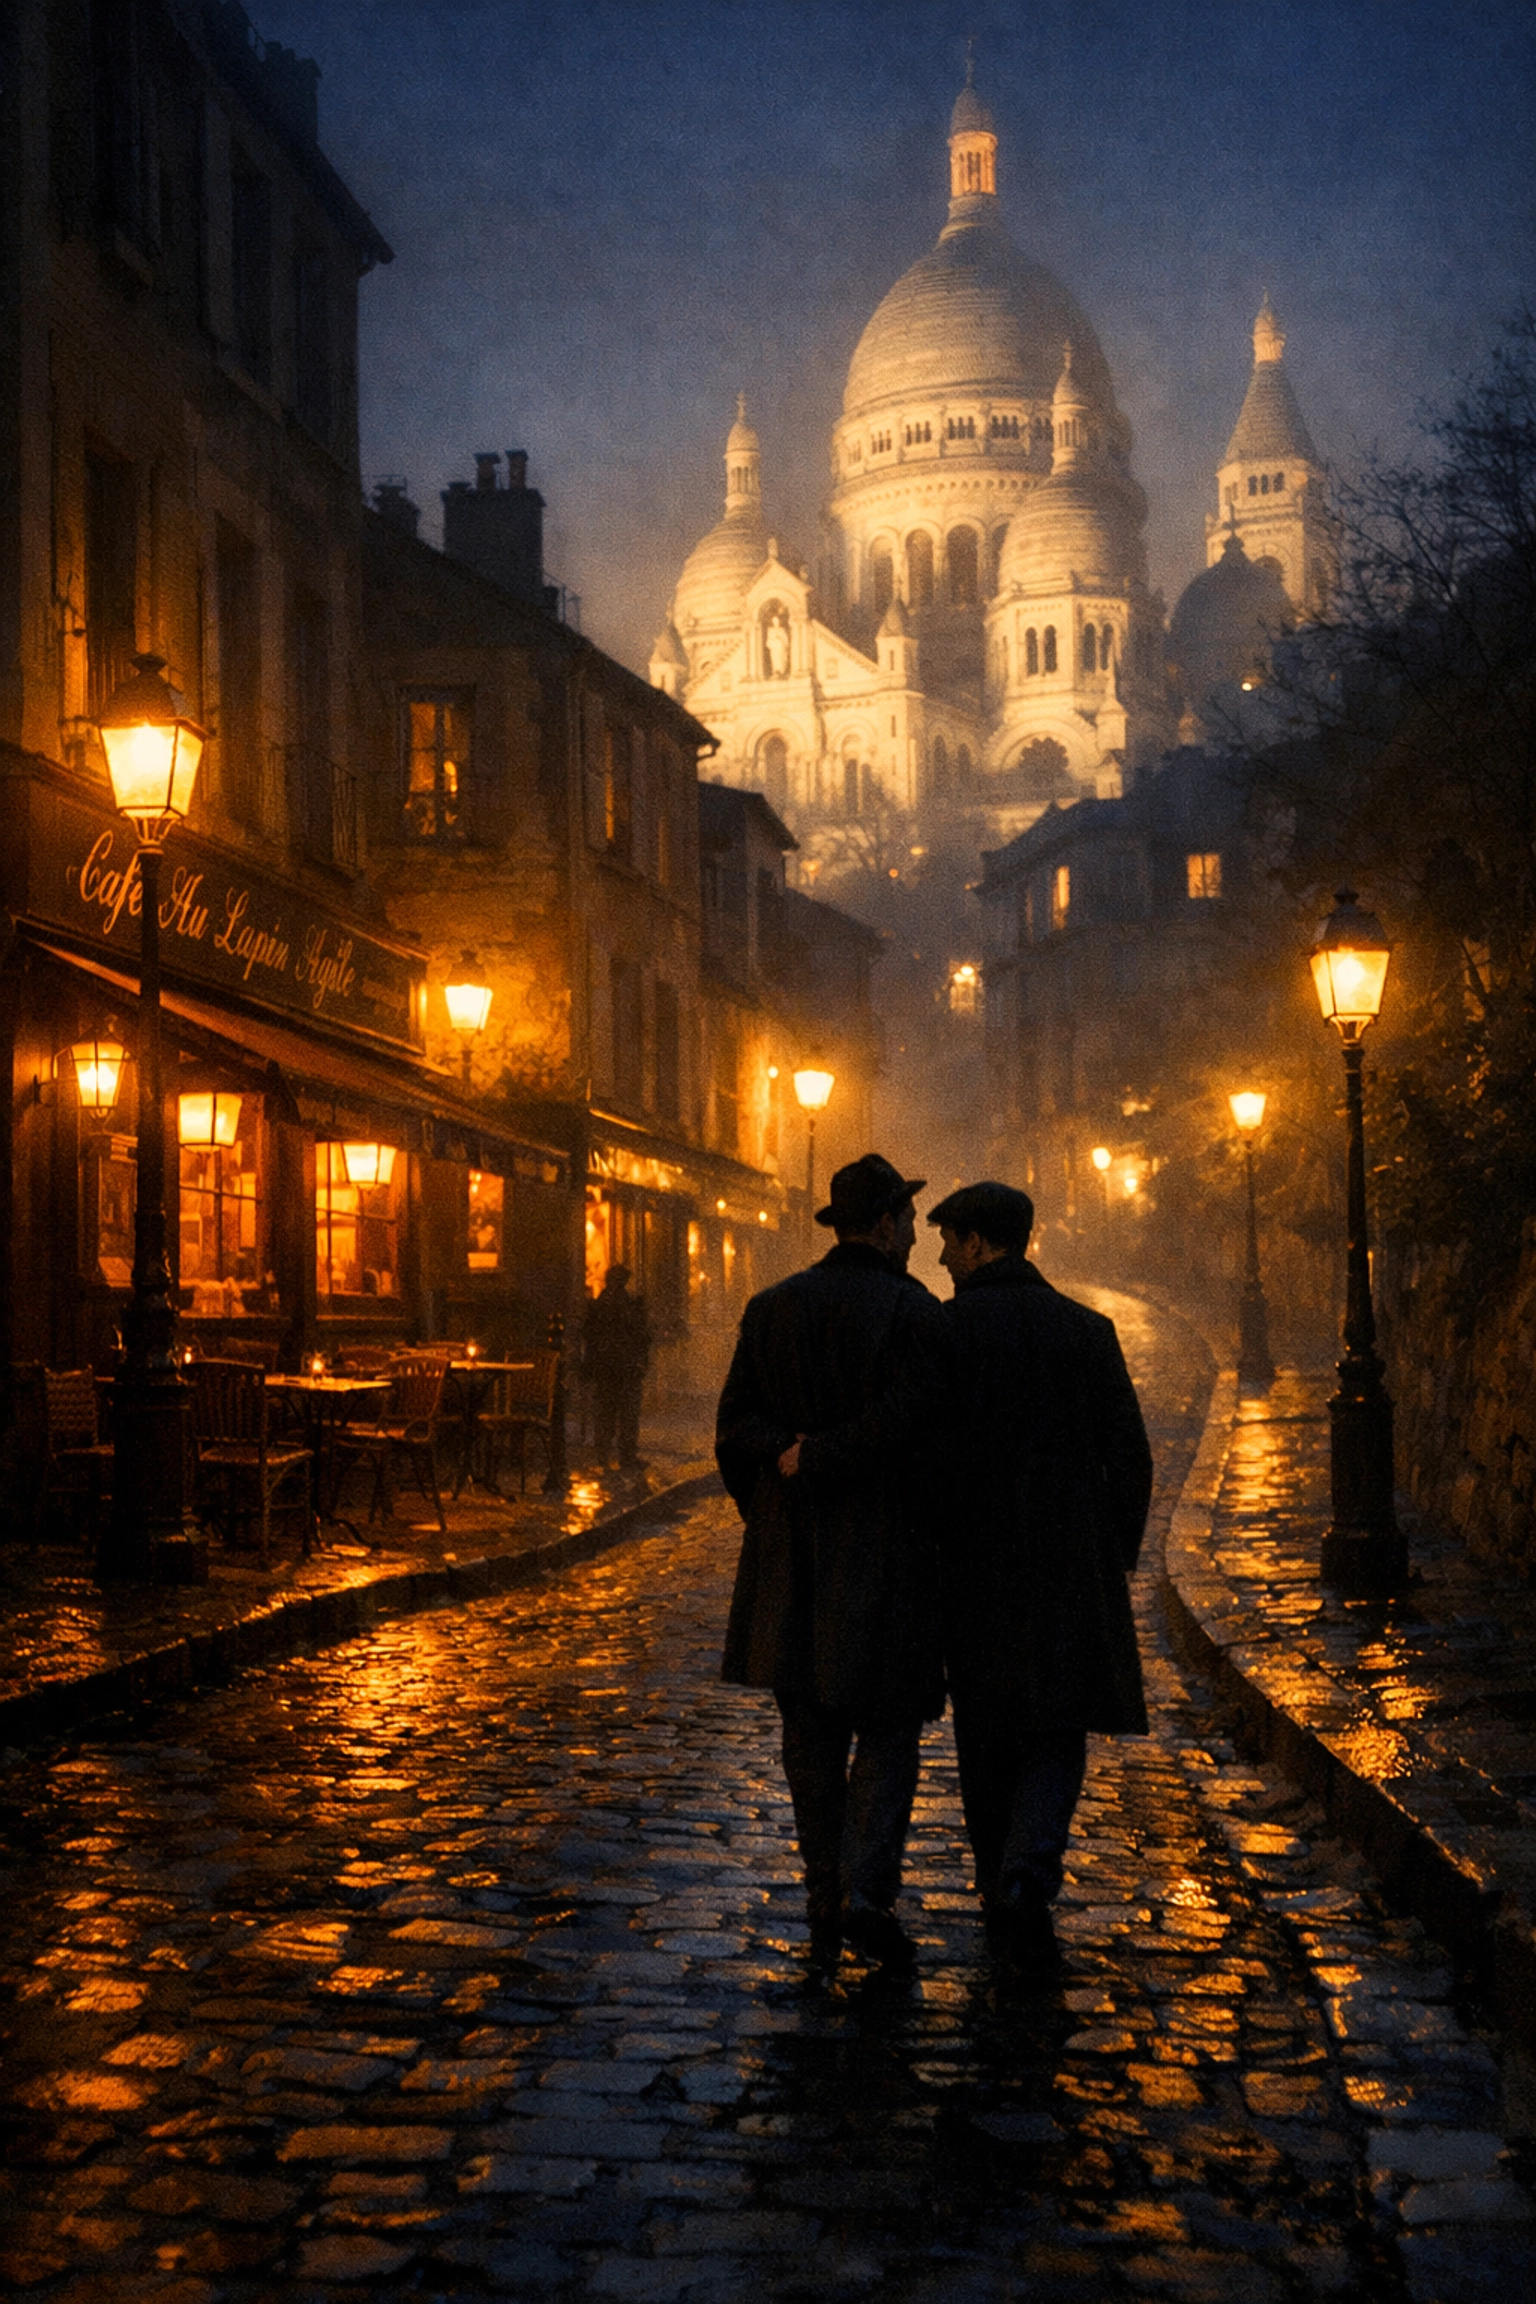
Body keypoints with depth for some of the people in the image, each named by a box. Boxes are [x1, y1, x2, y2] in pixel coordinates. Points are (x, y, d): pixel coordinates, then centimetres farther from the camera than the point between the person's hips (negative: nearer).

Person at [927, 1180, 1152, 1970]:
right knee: (1057, 1726, 6)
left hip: (973, 1566, -1)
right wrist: (1118, 1554, 11)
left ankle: (1001, 1893, 22)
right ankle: (1030, 1869, -17)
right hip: (1071, 1567, 1)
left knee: (985, 1732, 14)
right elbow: (1130, 1454, 0)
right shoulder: (1087, 1331, 0)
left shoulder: (940, 1332, -7)